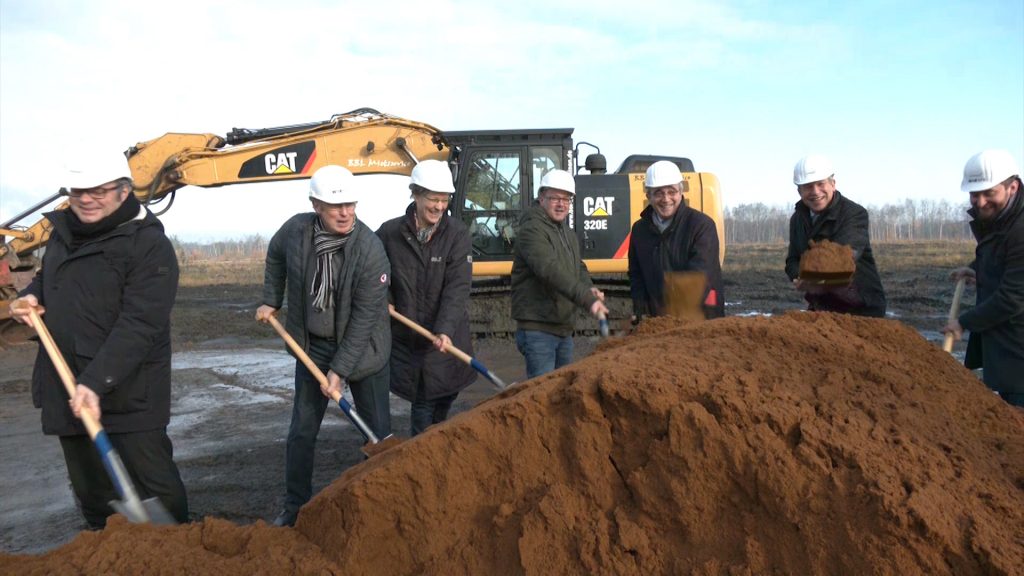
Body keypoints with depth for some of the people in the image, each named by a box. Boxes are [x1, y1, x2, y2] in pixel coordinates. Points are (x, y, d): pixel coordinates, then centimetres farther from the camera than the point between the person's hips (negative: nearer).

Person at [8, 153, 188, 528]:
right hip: (67, 391, 7)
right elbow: (47, 277, 29)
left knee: (154, 483, 1)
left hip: (128, 395, -7)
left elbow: (138, 325, -23)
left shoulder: (149, 244, -15)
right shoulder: (63, 230, 10)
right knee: (90, 490, 19)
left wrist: (97, 381, -30)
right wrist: (30, 296, 6)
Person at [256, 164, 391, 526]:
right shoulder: (296, 230, -14)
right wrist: (271, 301, 11)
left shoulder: (370, 249, -26)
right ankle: (295, 507, 28)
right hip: (312, 345, 4)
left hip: (362, 348, -3)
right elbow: (275, 256, 13)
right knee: (302, 431, 11)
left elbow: (364, 319, -23)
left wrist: (339, 369, -22)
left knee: (378, 430, 6)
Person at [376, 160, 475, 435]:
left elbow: (457, 288, -15)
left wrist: (445, 330, -27)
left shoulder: (457, 234, -7)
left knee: (443, 404, 13)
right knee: (423, 407, 2)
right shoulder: (390, 233, -5)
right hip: (406, 338, -1)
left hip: (447, 340, 1)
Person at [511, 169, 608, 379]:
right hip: (537, 329, -9)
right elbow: (551, 271, -28)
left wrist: (590, 288, -5)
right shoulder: (532, 230, -15)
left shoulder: (568, 234, 17)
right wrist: (587, 300, -36)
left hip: (564, 328, 10)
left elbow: (578, 267, 20)